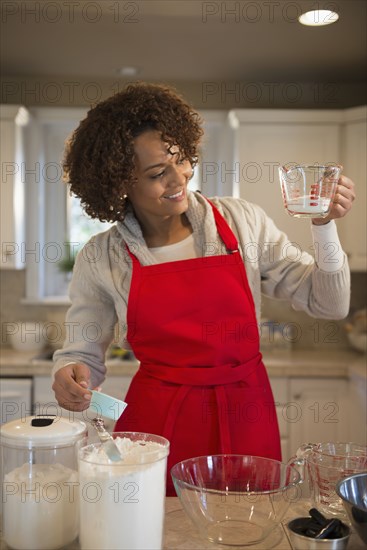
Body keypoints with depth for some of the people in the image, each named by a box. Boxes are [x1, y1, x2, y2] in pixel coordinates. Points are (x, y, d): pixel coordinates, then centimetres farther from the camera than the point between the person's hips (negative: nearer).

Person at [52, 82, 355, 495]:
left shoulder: (243, 222, -2)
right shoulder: (100, 259, -4)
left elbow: (328, 305, 1)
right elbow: (82, 354, 4)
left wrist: (324, 227, -12)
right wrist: (69, 380, -18)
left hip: (246, 419, 1)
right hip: (156, 424, -1)